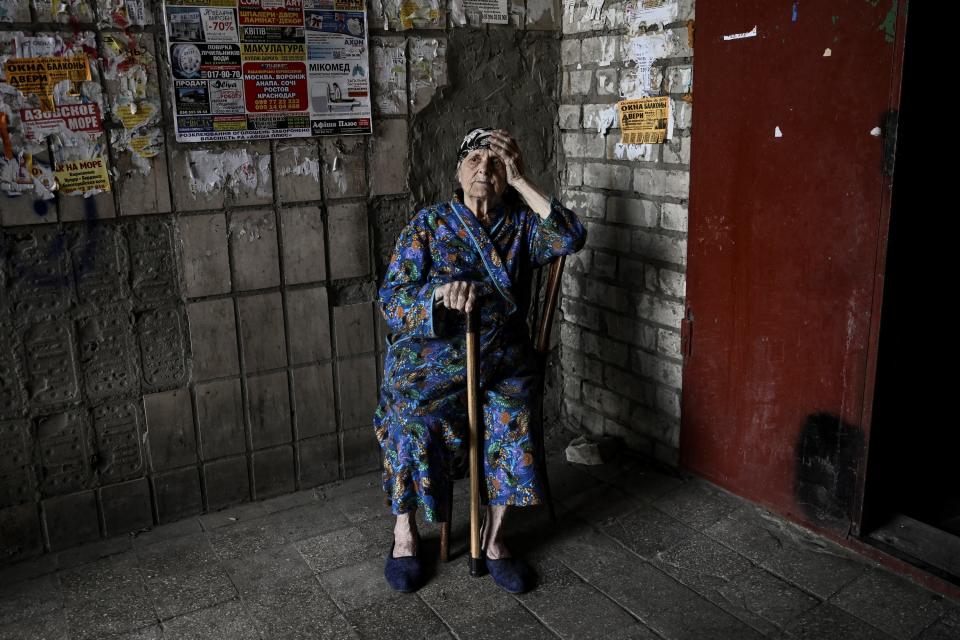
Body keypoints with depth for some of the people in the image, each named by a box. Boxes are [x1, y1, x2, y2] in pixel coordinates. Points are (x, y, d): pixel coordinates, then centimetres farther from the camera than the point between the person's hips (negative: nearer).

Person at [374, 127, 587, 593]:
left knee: (513, 417, -26)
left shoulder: (520, 223, 10)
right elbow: (391, 300, -5)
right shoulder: (427, 225, 2)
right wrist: (441, 291, -26)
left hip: (502, 358, 2)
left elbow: (571, 237, -11)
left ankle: (493, 538, -7)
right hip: (432, 357, -1)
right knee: (412, 420, -27)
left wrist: (521, 182, -10)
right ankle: (405, 530, -2)